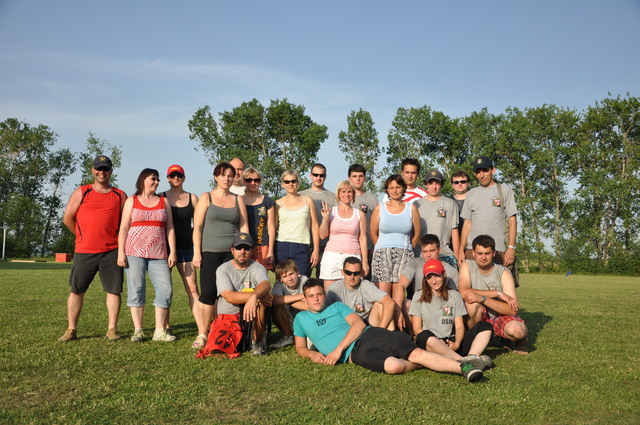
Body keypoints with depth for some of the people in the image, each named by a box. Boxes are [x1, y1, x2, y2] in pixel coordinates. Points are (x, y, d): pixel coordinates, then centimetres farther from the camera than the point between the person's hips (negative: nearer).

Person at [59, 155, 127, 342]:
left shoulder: (120, 196, 9)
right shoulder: (81, 193, 7)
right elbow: (68, 218, 7)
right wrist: (83, 236, 11)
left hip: (111, 251, 0)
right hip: (84, 251, 0)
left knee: (114, 290, 1)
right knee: (76, 290, 5)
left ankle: (112, 329, 9)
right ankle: (71, 330, 15)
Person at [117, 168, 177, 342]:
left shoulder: (164, 201, 15)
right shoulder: (131, 201, 10)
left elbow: (170, 228, 10)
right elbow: (124, 228, 5)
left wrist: (173, 251, 2)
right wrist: (121, 252, -5)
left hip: (158, 254, 2)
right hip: (135, 252, -2)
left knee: (165, 289, -5)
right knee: (136, 290, -2)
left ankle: (160, 331, 4)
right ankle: (138, 331, 7)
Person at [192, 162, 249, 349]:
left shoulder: (238, 199, 13)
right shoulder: (206, 197, 6)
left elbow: (243, 227, 13)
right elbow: (197, 227, 2)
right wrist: (197, 252, -6)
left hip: (233, 253, 2)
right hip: (210, 253, -2)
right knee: (208, 293, -6)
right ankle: (202, 334, 4)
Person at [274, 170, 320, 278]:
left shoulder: (307, 201, 9)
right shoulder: (278, 204, 9)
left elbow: (314, 226, 8)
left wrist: (316, 250, 1)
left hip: (302, 249, -1)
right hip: (281, 248, 1)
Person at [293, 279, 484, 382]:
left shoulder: (337, 306, 19)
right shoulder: (301, 318, 20)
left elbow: (359, 324, 5)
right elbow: (300, 347, 26)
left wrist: (339, 349, -8)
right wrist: (312, 354, 0)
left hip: (370, 334, 2)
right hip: (356, 352, -2)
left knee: (416, 352, -21)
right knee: (394, 366, -30)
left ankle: (462, 367, -16)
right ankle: (420, 363, -4)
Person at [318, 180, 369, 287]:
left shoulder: (360, 214, 8)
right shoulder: (331, 211, 8)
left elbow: (363, 239, 9)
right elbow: (323, 235, 8)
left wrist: (365, 262, 5)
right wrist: (325, 218, -6)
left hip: (352, 257, 0)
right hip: (332, 256, 0)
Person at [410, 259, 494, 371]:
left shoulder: (454, 295, 15)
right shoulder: (419, 297, 8)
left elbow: (459, 326, 7)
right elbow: (417, 328, 0)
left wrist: (456, 344, -15)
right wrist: (436, 343, -18)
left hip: (451, 343, 3)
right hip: (430, 345, -3)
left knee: (485, 326, -13)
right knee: (425, 336, -38)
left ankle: (472, 357, -38)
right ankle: (464, 361, -41)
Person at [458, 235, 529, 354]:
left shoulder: (503, 273, -11)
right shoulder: (467, 266, -7)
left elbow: (513, 310, -20)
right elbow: (464, 292, -25)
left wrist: (483, 298, -31)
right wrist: (498, 293, -24)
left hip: (499, 317, 0)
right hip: (477, 318, 0)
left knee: (517, 329, -33)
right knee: (473, 302, -32)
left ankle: (519, 341, 7)